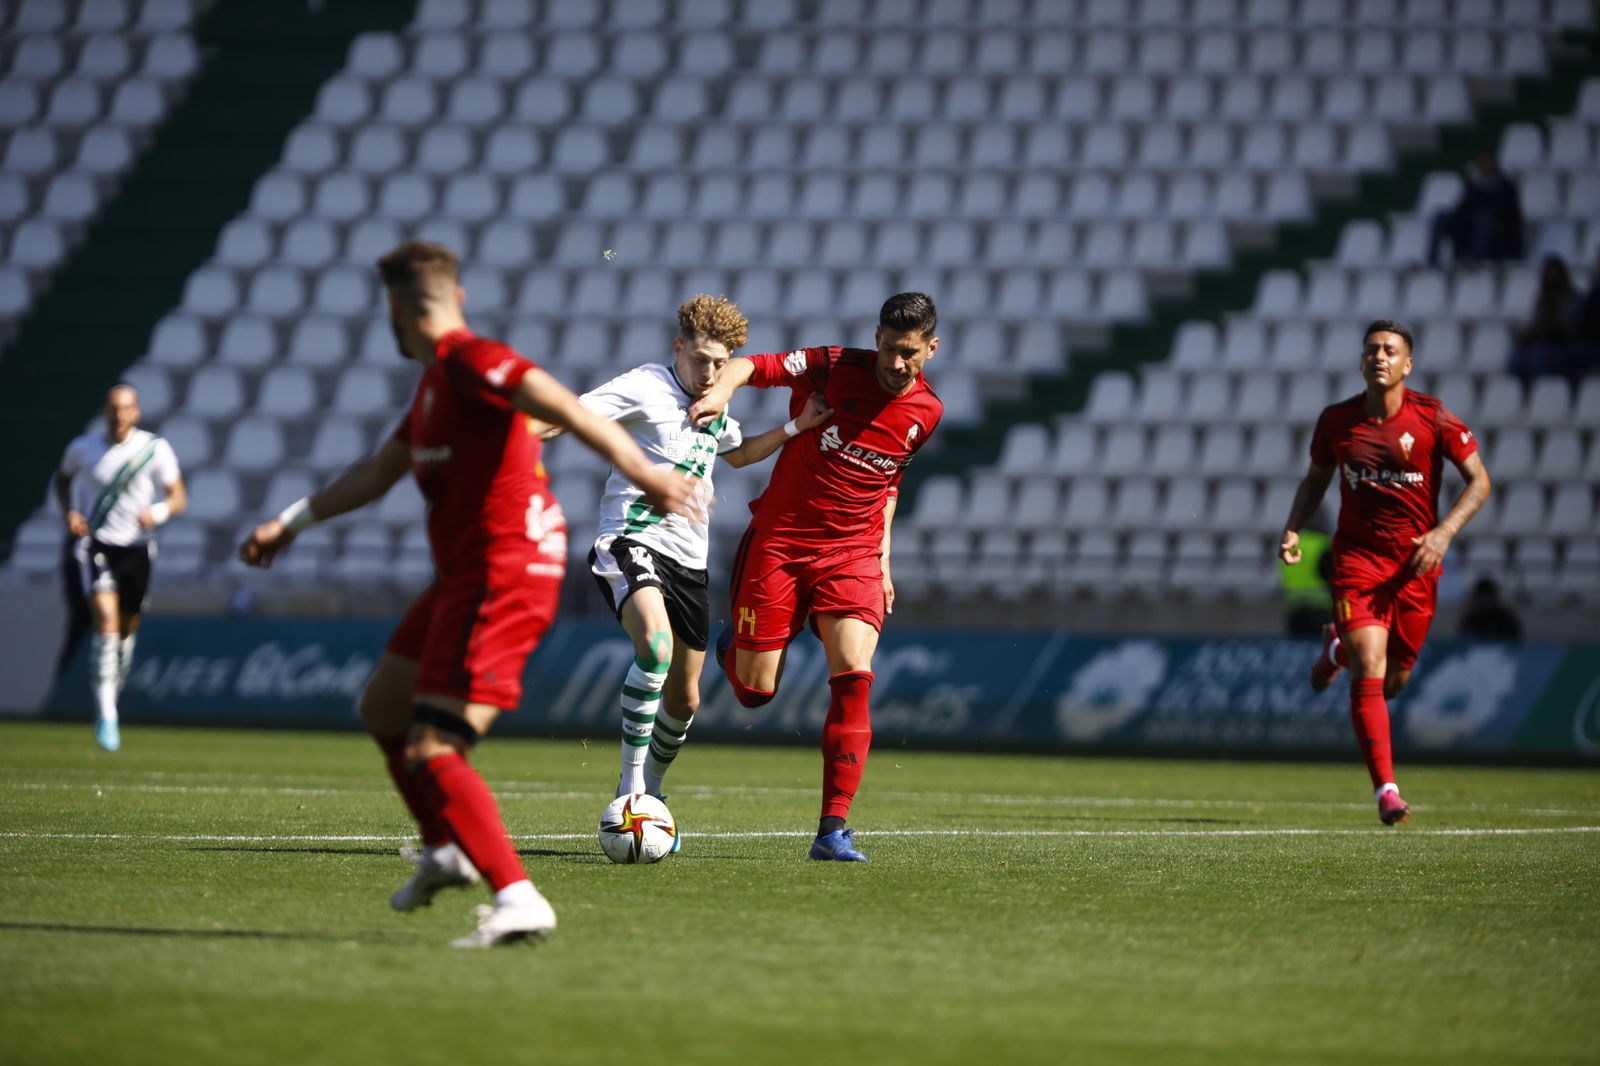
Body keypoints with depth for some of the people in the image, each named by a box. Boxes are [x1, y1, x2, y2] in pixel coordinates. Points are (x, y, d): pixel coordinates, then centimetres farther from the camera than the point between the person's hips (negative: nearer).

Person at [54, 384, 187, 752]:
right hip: (95, 545, -2)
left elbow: (178, 498, -1)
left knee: (127, 628, 11)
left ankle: (112, 694, 38)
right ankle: (106, 716, -22)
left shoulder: (156, 449, -4)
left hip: (136, 548, 2)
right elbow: (63, 477, 20)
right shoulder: (83, 448, -1)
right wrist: (69, 512, 1)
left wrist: (158, 512, -23)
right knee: (105, 620, -20)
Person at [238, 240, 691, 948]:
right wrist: (289, 524, 36)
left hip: (501, 576, -10)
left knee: (431, 752, -17)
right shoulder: (435, 382, 18)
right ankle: (445, 851, 36)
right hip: (465, 575, 10)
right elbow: (376, 473, 30)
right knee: (382, 708, 24)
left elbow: (563, 406, -27)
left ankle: (519, 900, -24)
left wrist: (642, 473, -39)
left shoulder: (468, 361, -14)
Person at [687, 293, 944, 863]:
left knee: (854, 677, -18)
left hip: (852, 552, 2)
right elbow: (750, 365, -14)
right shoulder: (834, 368, -8)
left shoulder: (925, 413, 5)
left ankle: (833, 830, -16)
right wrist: (722, 388, -37)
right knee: (755, 691, -1)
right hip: (779, 541, -2)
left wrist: (882, 558, 16)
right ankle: (733, 646, 39)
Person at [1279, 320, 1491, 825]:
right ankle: (1386, 788, -13)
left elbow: (1479, 481, -2)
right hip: (1357, 557, -1)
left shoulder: (1434, 419, -8)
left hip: (1416, 561, 1)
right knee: (1369, 674, -17)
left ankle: (1339, 647, 44)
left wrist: (1444, 532, -16)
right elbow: (1315, 480, 14)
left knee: (1391, 683, 11)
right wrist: (1292, 529, -3)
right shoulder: (1336, 420, -3)